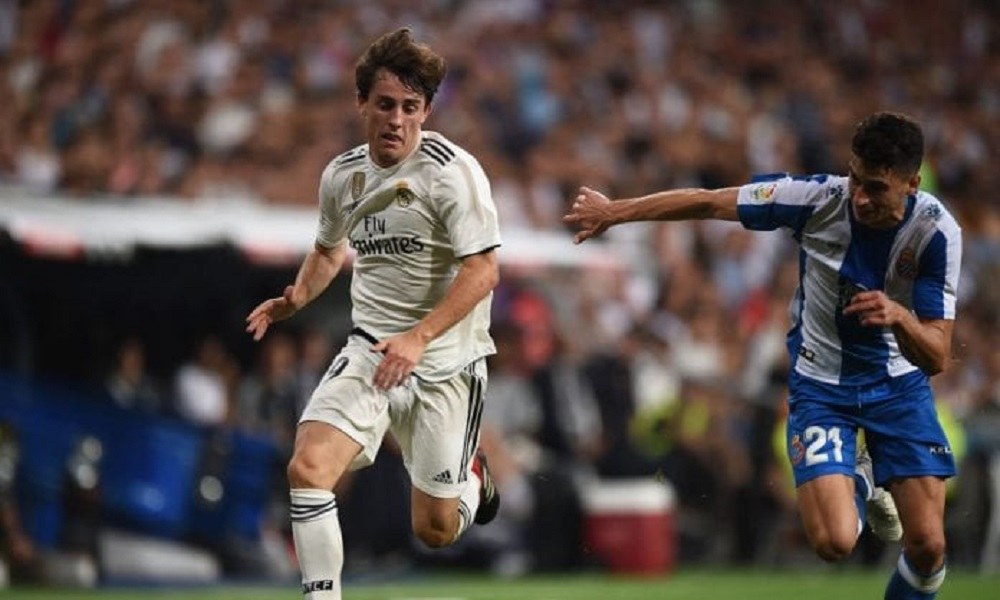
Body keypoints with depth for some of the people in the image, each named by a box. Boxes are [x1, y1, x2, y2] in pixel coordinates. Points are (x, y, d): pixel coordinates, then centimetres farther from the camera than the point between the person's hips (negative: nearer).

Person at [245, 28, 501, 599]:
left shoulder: (452, 170, -14)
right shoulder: (343, 174, 5)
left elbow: (483, 271, -20)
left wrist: (418, 338, -30)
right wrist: (296, 299, 5)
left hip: (445, 359, -4)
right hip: (370, 351, 4)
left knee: (436, 531, 3)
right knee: (308, 467, -22)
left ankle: (472, 475, 39)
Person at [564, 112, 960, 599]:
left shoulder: (936, 231, -23)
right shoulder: (818, 198, -23)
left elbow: (937, 357, -23)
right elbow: (707, 203, -9)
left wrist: (899, 317, -44)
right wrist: (613, 212, -1)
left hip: (898, 382, 0)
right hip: (819, 383, 0)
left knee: (927, 547, -8)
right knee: (834, 542, -18)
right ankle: (858, 485, 19)